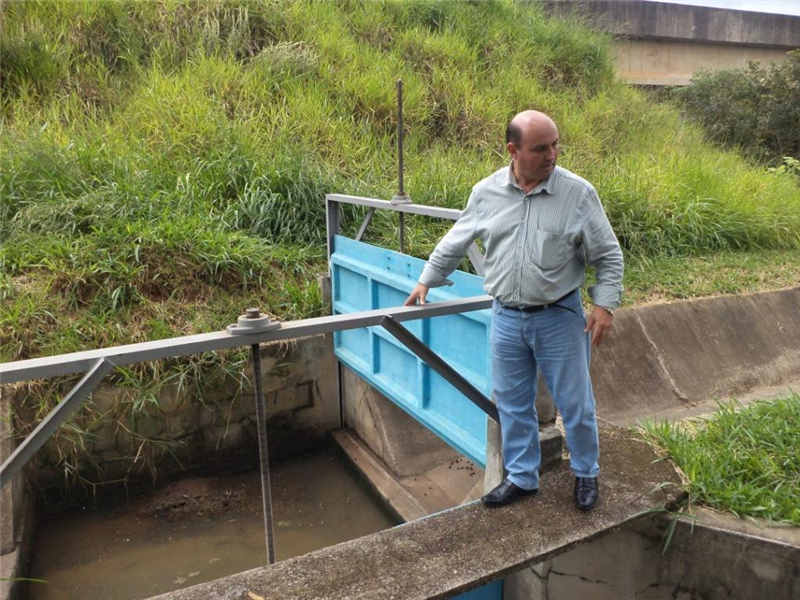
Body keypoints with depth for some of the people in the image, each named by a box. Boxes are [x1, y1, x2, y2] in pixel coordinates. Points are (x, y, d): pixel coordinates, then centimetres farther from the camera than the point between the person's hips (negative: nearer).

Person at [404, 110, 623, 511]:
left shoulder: (578, 193, -8)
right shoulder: (486, 192, -2)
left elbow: (607, 256, -2)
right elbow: (454, 244, 12)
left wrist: (605, 304, -10)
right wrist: (428, 280, 16)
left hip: (559, 317, -2)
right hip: (506, 317, 3)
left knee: (574, 403, 11)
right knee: (512, 404, 14)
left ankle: (586, 474, 36)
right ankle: (522, 477, 34)